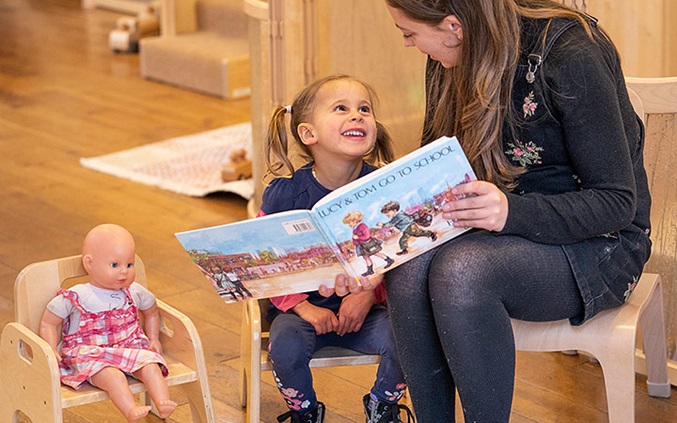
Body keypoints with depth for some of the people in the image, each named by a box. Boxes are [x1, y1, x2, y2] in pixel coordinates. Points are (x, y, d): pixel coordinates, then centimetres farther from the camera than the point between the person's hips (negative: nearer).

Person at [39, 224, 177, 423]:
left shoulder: (135, 292, 8)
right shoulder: (75, 297, -5)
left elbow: (152, 312, 29)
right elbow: (48, 323, 3)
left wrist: (153, 339, 18)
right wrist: (52, 352, -9)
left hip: (130, 348, 4)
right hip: (90, 354, -4)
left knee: (150, 367, -27)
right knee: (113, 376, -36)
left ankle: (163, 403, -42)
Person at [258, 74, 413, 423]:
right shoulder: (283, 193, -10)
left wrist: (370, 294, -19)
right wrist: (303, 307, -17)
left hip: (364, 306, 1)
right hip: (304, 305, -1)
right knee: (285, 346, -28)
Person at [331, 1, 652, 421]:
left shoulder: (573, 56, -21)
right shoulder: (451, 61, 0)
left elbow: (616, 203, -20)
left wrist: (512, 213, -37)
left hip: (598, 245, -6)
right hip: (502, 229, 6)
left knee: (460, 271, -34)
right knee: (409, 265, -27)